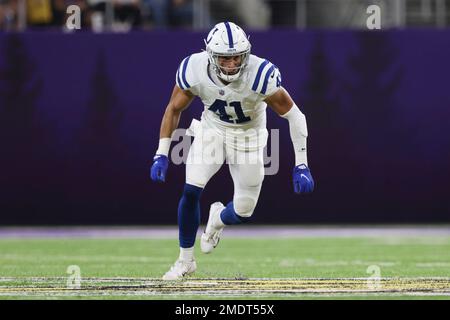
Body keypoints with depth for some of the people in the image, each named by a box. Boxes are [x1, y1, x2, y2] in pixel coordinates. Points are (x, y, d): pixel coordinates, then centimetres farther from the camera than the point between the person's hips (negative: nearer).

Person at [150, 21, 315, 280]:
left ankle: (217, 219, 39)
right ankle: (186, 261, 5)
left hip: (248, 138, -1)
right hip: (211, 130, 1)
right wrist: (162, 155, -12)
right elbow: (174, 109, -7)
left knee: (243, 213, 0)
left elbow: (293, 115, -24)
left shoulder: (260, 75, -34)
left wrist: (301, 166, -26)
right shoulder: (194, 70, -26)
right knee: (191, 191, -15)